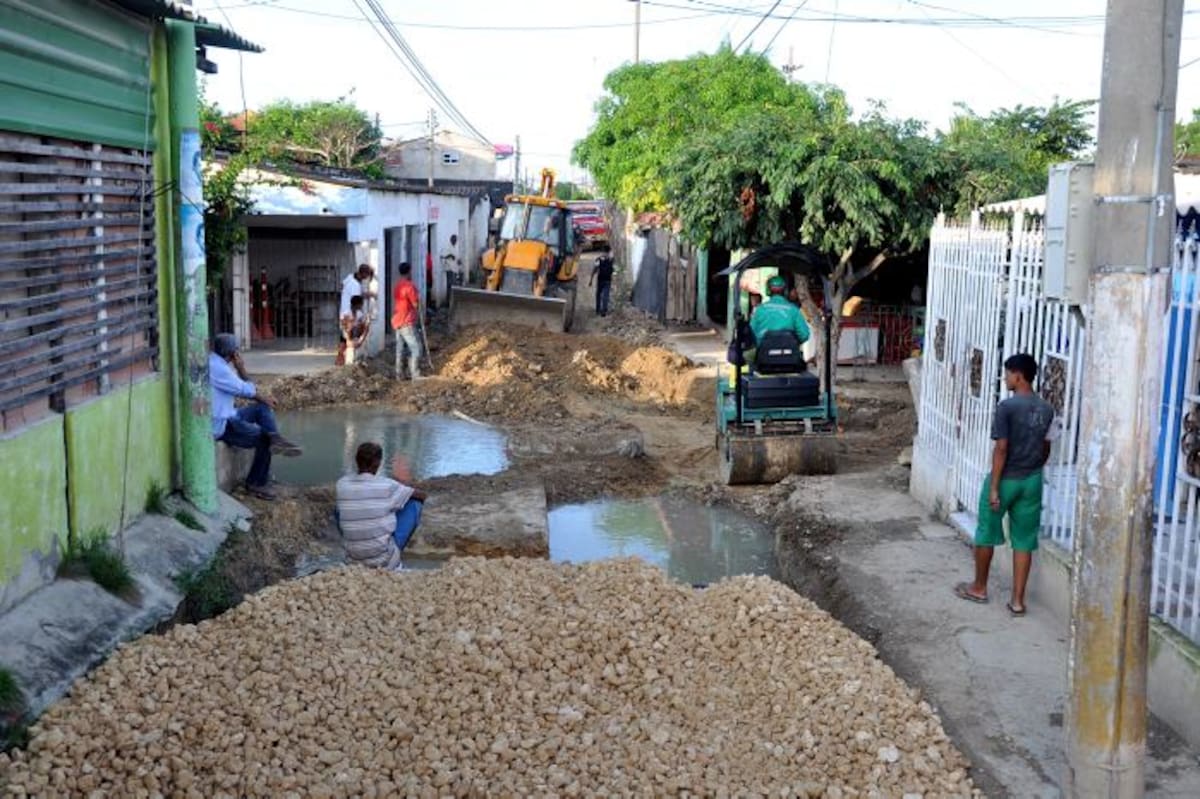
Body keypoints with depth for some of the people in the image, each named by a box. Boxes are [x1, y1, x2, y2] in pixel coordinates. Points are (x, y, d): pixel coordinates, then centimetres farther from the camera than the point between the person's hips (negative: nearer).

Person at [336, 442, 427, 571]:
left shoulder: (341, 484, -1)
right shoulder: (387, 486, -10)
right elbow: (422, 495, 6)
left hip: (355, 557, 4)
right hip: (384, 556, -4)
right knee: (415, 503, 7)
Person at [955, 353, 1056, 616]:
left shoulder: (1006, 407, -17)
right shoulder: (1046, 409, 3)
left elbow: (1001, 449, -19)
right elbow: (1046, 449, 11)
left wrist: (994, 487, -15)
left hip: (1006, 479, -5)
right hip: (1032, 481, 5)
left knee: (986, 533, 13)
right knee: (1024, 540, 8)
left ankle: (979, 588, 26)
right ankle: (1018, 600, 9)